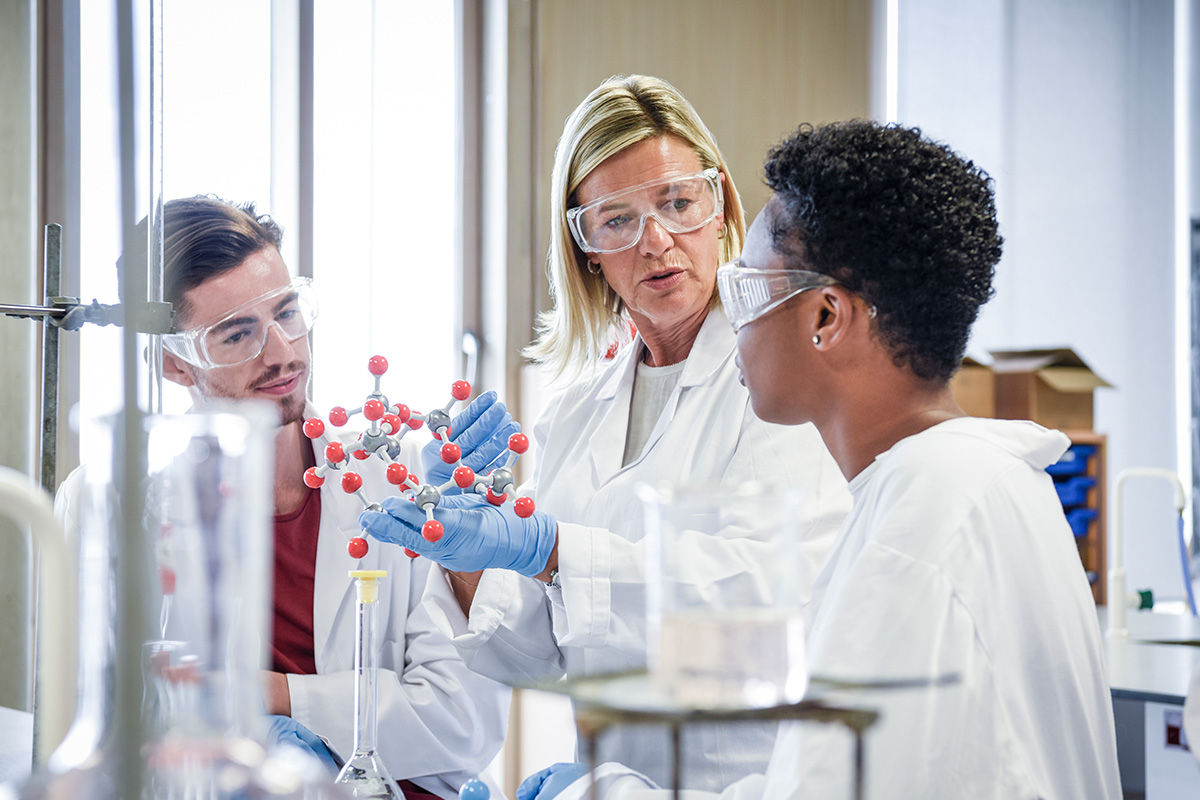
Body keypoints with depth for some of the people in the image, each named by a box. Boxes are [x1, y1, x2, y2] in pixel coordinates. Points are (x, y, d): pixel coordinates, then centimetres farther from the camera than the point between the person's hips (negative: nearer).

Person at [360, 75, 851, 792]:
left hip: (749, 780, -4)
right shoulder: (575, 414, 15)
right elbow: (534, 657, 13)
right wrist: (467, 560, -7)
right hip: (607, 781, 4)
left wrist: (542, 550, -25)